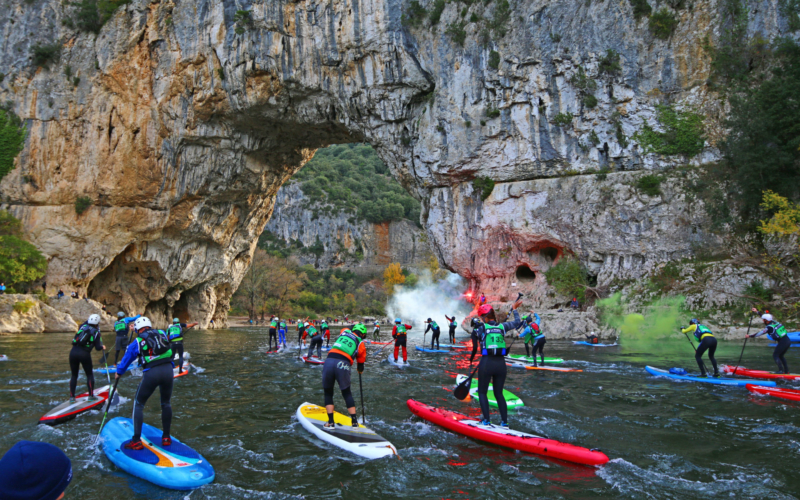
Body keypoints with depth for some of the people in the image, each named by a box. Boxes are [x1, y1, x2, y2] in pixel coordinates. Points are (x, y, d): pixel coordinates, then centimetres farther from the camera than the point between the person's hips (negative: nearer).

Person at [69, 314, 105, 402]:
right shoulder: (96, 332, 2)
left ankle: (72, 396, 14)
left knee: (74, 375, 15)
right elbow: (98, 347, 0)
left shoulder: (83, 326, 10)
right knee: (89, 374, 12)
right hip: (84, 354, -3)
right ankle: (91, 395, 12)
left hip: (73, 352, 4)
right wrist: (102, 347, 19)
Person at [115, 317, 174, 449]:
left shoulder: (137, 341, 8)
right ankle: (166, 437, 25)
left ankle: (136, 441, 12)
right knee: (166, 403, 21)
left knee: (138, 404, 15)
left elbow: (127, 358, 20)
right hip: (168, 370, 3)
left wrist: (118, 373, 39)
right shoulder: (162, 333, 13)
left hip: (151, 373, -3)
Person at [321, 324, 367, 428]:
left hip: (329, 360, 1)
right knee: (347, 393, 17)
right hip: (342, 365, -1)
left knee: (328, 393, 16)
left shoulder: (344, 331, 19)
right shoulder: (360, 344, 16)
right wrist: (360, 370, 43)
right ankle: (354, 422, 19)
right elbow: (361, 361, 24)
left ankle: (330, 422, 12)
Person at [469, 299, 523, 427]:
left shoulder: (480, 328, -4)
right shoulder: (502, 326, 5)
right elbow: (517, 322, 22)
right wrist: (514, 309, 34)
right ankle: (504, 422, 13)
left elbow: (474, 348, -3)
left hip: (486, 363, -4)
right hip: (501, 364, 4)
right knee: (499, 393, 16)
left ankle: (486, 421, 2)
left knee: (482, 393, 10)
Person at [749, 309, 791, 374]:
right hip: (788, 341, 9)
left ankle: (781, 370, -9)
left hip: (783, 342, -9)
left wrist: (750, 336, 7)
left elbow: (759, 333, -4)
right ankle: (786, 371, 18)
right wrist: (757, 312, 32)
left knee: (775, 355, 0)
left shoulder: (769, 328, -11)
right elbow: (765, 317, 25)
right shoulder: (774, 322, 10)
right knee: (781, 356, 19)